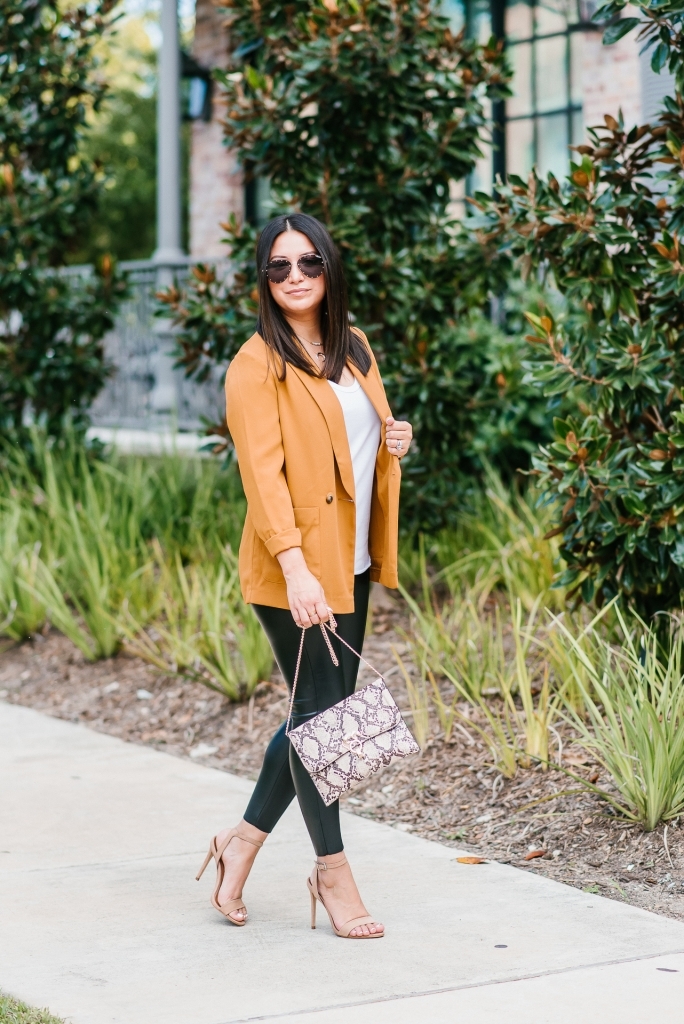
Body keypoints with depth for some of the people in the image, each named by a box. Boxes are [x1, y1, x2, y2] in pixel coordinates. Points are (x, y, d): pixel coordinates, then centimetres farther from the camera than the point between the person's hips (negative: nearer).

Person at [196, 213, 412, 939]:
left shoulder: (354, 348, 12)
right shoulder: (257, 366, -11)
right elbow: (263, 471, -19)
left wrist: (392, 440, 3)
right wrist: (296, 566, -29)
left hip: (352, 563, 8)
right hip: (295, 569, -8)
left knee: (325, 713, 13)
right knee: (318, 713, 0)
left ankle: (245, 839, 28)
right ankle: (332, 869, 14)